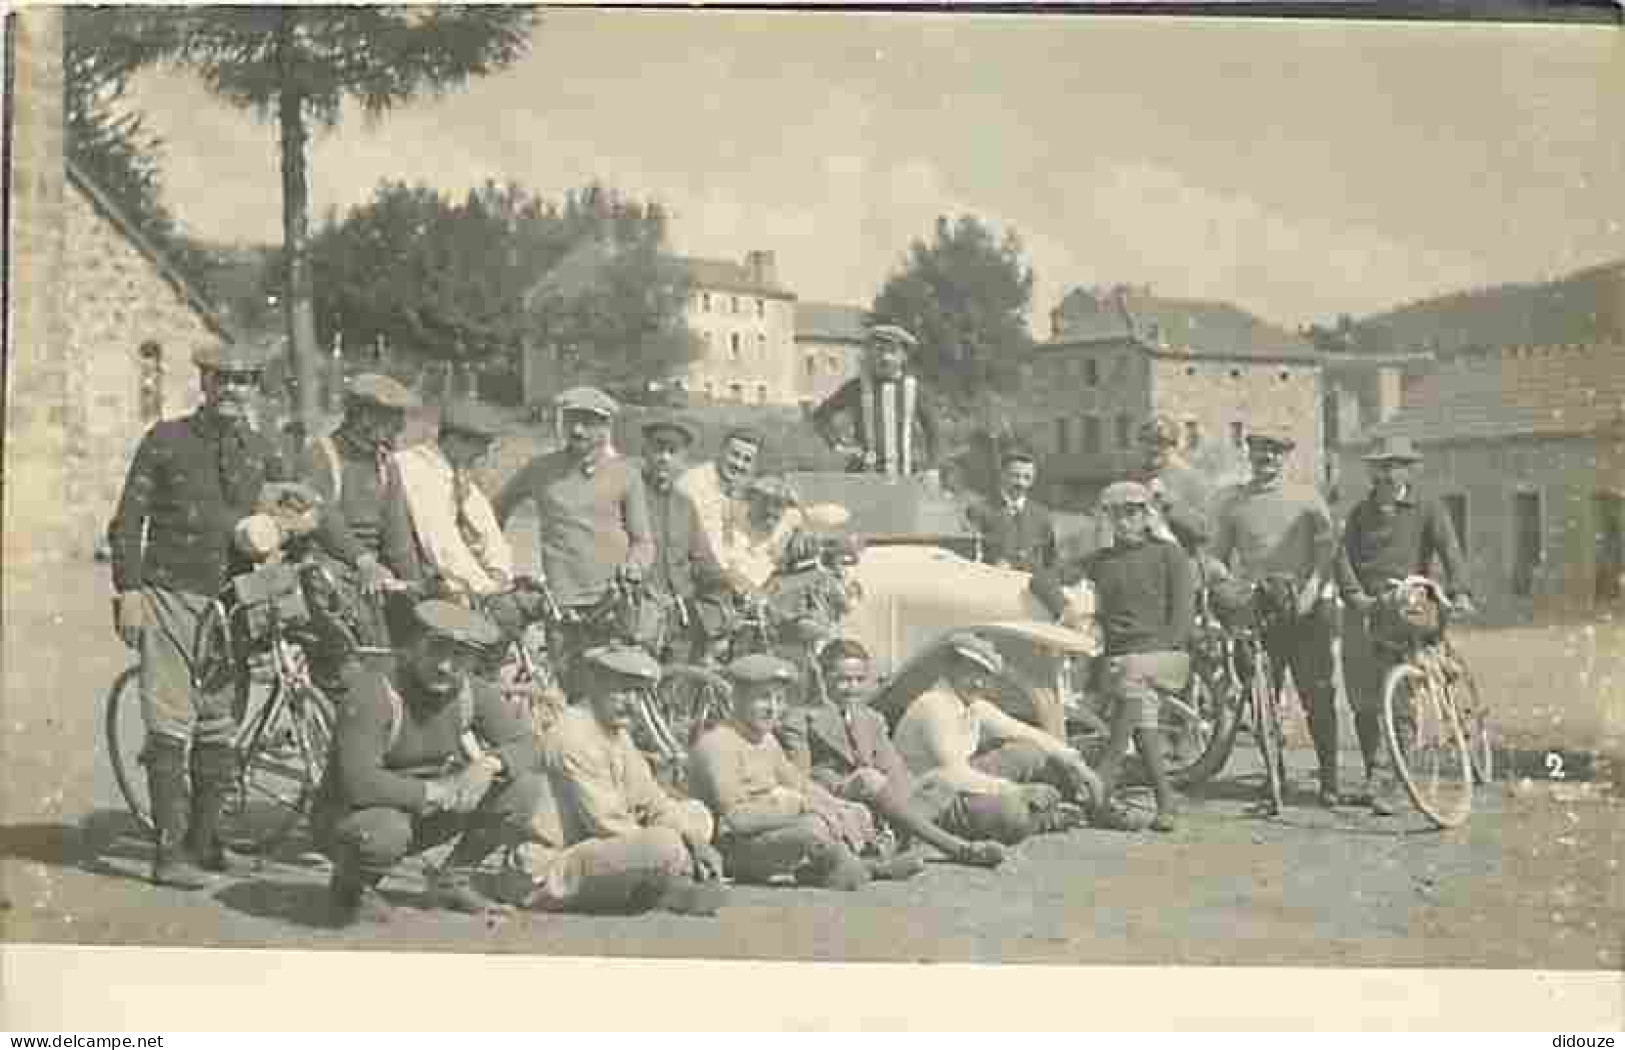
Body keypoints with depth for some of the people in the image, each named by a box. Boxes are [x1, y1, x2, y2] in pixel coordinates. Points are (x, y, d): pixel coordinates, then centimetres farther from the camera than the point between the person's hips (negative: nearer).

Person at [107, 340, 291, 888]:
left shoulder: (262, 453, 10)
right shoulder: (166, 441, 0)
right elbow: (127, 520, -1)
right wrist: (128, 590, -9)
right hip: (170, 597, -4)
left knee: (220, 728, 7)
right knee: (171, 728, -8)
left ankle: (204, 838, 21)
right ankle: (169, 852, -6)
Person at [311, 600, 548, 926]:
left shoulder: (473, 693, -7)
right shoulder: (375, 694, -27)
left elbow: (524, 744, -5)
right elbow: (359, 783, -37)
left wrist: (490, 764, -27)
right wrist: (438, 793, -31)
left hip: (423, 814, 6)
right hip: (352, 814, -6)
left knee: (525, 789, -9)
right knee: (385, 832, -42)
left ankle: (450, 882, 8)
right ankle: (349, 887, -5)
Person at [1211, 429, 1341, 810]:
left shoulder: (1307, 498, 7)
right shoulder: (1231, 500, 13)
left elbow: (1327, 545, -2)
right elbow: (1218, 554, 16)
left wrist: (1313, 585, -16)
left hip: (1306, 608, -2)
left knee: (1318, 697, -4)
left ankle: (1329, 779, 3)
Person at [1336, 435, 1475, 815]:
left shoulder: (1427, 509, 5)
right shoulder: (1361, 512, 17)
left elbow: (1450, 550, -9)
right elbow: (1344, 557, 5)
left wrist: (1460, 592, -27)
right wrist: (1355, 595, -14)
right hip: (1362, 611, 4)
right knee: (1362, 702, 5)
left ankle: (1383, 784, -16)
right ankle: (1373, 776, 19)